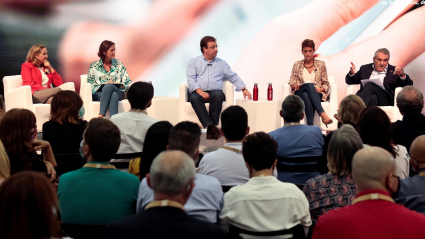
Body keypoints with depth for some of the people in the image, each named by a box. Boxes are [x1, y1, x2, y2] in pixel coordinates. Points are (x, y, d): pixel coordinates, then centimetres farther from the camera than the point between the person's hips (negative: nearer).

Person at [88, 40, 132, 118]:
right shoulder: (94, 66, 11)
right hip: (99, 93, -1)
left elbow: (128, 82, 11)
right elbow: (90, 84, 5)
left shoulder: (119, 64, 16)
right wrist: (103, 85, -12)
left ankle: (101, 115, -50)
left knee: (109, 86, -37)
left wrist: (122, 86, -12)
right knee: (113, 95, -38)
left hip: (118, 92, 1)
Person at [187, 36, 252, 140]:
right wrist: (200, 91, -13)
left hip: (215, 92, 1)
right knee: (194, 98, -37)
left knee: (218, 95, -36)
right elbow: (191, 79, 3)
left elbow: (233, 77, 21)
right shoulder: (193, 62, 16)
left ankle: (210, 129, -35)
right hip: (198, 92, -1)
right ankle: (211, 127, -41)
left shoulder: (222, 63, 23)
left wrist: (244, 89, 6)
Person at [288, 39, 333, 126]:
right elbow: (291, 82, 13)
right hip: (300, 94, 0)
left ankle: (310, 125, -58)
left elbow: (326, 84, 13)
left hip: (317, 94, 0)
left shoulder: (321, 64, 15)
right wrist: (294, 85, -11)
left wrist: (321, 89, -10)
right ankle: (322, 114, -55)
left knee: (307, 97, -39)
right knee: (309, 85, -38)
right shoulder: (297, 65, 17)